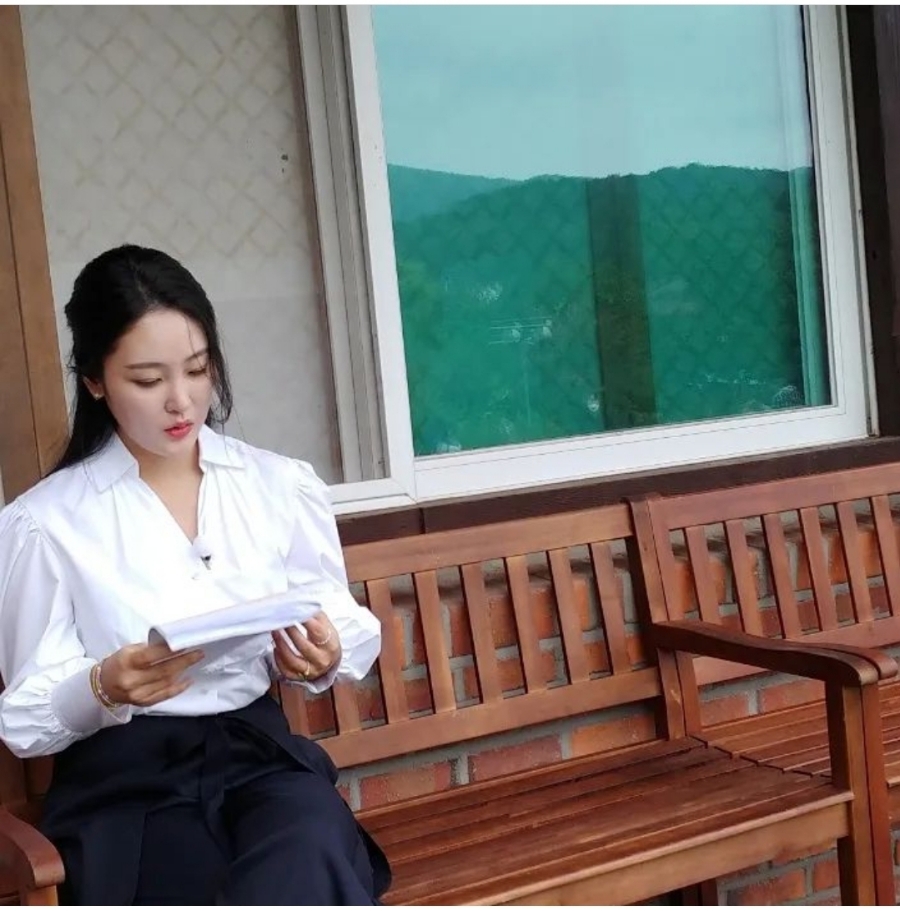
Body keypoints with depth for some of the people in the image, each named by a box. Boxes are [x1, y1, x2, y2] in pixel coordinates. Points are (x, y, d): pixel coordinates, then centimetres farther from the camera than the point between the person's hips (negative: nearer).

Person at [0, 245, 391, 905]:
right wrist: (103, 688, -21)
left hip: (262, 751, 3)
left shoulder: (283, 484, 6)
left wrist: (325, 653, -14)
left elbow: (350, 627, 10)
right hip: (125, 780, -2)